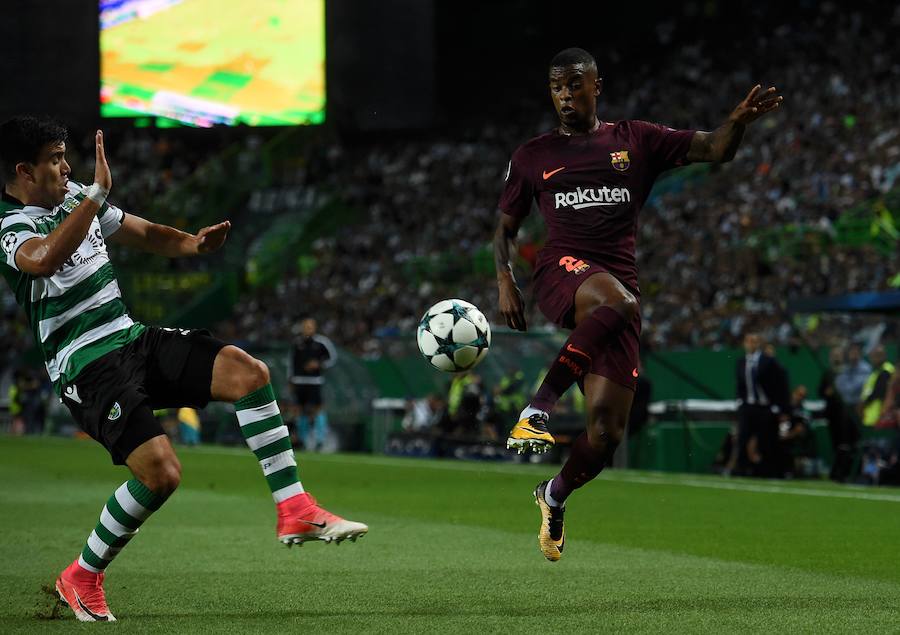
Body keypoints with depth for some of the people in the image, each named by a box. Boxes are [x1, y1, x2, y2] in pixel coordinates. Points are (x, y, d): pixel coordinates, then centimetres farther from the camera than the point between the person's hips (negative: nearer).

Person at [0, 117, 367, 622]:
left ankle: (295, 509, -7)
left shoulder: (73, 198, 11)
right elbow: (44, 259, -40)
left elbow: (144, 233, 22)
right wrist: (98, 194, -39)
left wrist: (193, 243, 1)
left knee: (248, 371, -10)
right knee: (161, 472, -22)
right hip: (87, 367, -8)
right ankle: (81, 577, 1)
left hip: (131, 338, 8)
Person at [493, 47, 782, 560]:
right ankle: (537, 411, -36)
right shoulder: (533, 156, 15)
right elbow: (506, 228, 22)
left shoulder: (636, 141, 13)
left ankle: (555, 497, 21)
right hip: (564, 270, -2)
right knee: (617, 300, -41)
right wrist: (505, 281, 4)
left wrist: (738, 123, -18)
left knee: (608, 428, -9)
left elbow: (714, 149, 4)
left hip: (621, 282, 2)